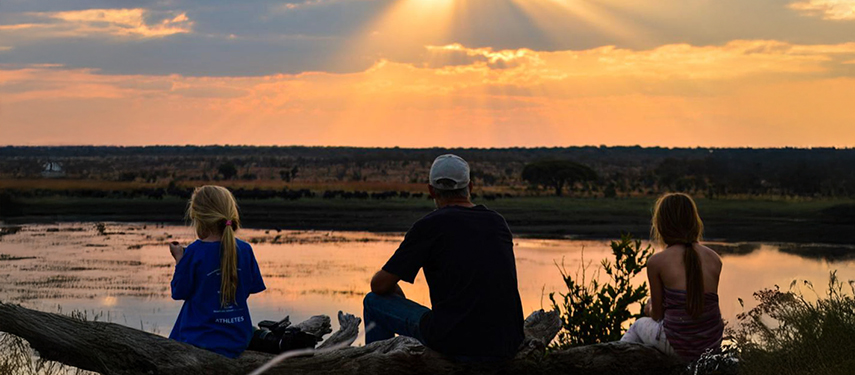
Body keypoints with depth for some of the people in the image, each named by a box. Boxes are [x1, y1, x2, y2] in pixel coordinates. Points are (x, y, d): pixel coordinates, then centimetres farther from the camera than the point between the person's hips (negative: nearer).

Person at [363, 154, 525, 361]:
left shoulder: (429, 225, -4)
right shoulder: (498, 222, 12)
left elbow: (380, 285, 1)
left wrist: (398, 295, 25)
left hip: (456, 344, -5)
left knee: (374, 302, 15)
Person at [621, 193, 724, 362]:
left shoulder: (657, 261, -9)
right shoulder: (714, 259, 2)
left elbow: (657, 315, 0)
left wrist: (651, 309, 24)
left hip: (679, 348, -4)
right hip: (712, 345, 4)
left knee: (640, 325, 32)